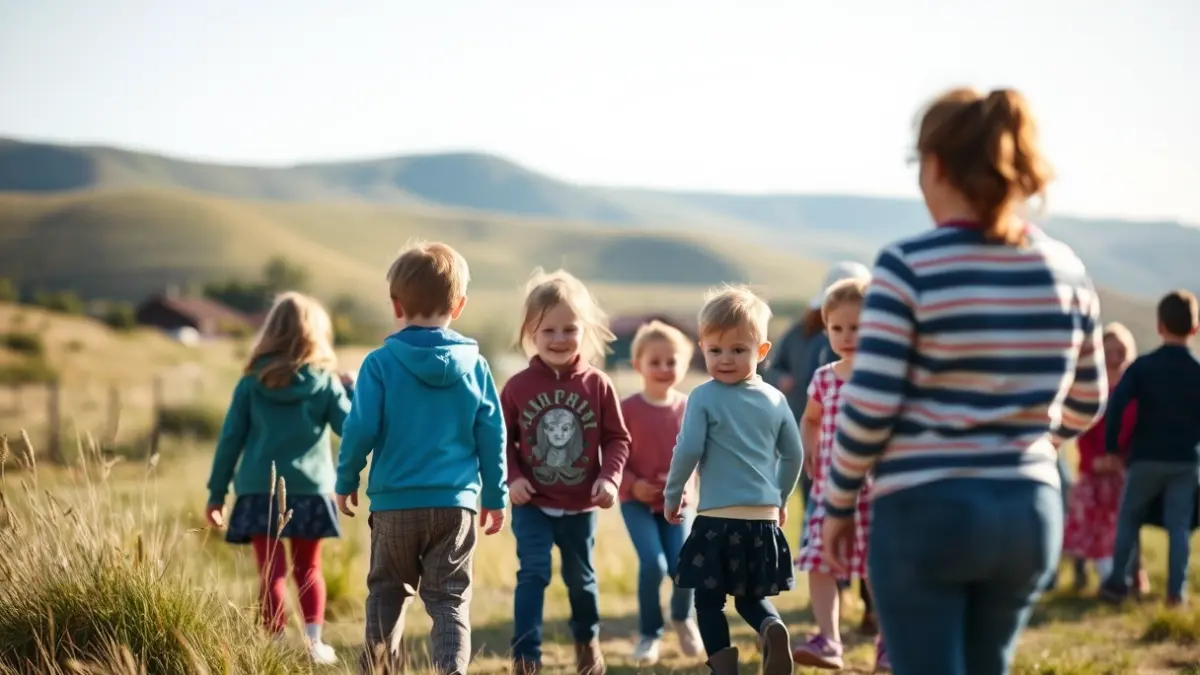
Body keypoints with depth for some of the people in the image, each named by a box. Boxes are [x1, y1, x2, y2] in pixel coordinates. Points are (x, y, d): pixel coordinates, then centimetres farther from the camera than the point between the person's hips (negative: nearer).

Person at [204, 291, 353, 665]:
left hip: (260, 492, -1)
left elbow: (230, 440, 2)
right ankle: (314, 641, 7)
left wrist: (217, 494, 7)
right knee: (308, 569, 15)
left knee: (272, 572, 2)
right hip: (310, 492, 1)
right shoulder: (326, 383, -1)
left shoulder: (251, 383, 1)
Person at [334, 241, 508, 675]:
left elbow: (361, 429, -7)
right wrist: (495, 497, 13)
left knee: (387, 592, 16)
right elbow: (492, 436, 3)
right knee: (449, 598, 5)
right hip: (455, 502, 1)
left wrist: (346, 481, 8)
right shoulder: (474, 366, 0)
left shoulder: (380, 363, -7)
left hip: (393, 502, -1)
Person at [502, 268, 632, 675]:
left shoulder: (597, 385, -7)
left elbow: (617, 438, -1)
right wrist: (512, 477, -14)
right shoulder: (518, 387, -9)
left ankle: (587, 641, 42)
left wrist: (610, 477, -14)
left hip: (581, 505, 2)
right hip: (532, 504, -2)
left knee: (580, 576, 18)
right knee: (533, 573, -12)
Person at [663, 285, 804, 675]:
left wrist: (672, 496, 2)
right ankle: (774, 629, -11)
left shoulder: (703, 398, -9)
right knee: (752, 598, 18)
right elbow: (794, 455, 12)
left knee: (709, 599, 8)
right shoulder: (775, 400, 6)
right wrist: (780, 499, 27)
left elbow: (689, 450, -13)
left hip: (718, 519, -4)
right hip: (764, 519, 4)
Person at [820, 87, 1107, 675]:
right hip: (1031, 511, 6)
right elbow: (1085, 404, 13)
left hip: (925, 511, -5)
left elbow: (868, 408, -13)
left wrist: (839, 504, 1)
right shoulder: (1065, 268, 3)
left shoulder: (908, 267, -12)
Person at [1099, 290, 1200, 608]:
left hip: (1146, 458, -1)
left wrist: (1111, 448, -7)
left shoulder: (1142, 366, -5)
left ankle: (1117, 583, 12)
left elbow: (1117, 404, -14)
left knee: (1128, 520, 12)